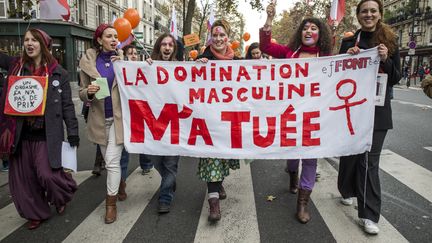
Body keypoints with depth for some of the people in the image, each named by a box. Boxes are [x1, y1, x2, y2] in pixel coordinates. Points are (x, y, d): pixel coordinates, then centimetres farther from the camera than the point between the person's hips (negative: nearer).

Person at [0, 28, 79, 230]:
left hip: (46, 135, -4)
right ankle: (36, 213, 32)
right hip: (21, 134, 4)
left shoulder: (58, 73, -2)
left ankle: (63, 196, 28)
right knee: (23, 177, 11)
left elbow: (67, 105, -2)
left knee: (47, 174, -6)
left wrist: (73, 132, -4)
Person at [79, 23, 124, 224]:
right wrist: (89, 92, -19)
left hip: (118, 117, -2)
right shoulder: (88, 61, 0)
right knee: (109, 160, 13)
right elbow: (82, 94, 3)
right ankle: (118, 184, 39)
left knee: (112, 161, -7)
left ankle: (111, 203, 6)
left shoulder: (122, 59, 0)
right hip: (99, 119, 2)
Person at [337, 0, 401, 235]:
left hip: (377, 109, 0)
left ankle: (369, 215, 1)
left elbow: (396, 78, 5)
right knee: (350, 153, 10)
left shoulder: (390, 42, 6)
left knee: (370, 160, -3)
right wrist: (347, 57, -13)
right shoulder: (349, 42, 5)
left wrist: (386, 60, -13)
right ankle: (347, 190, 36)